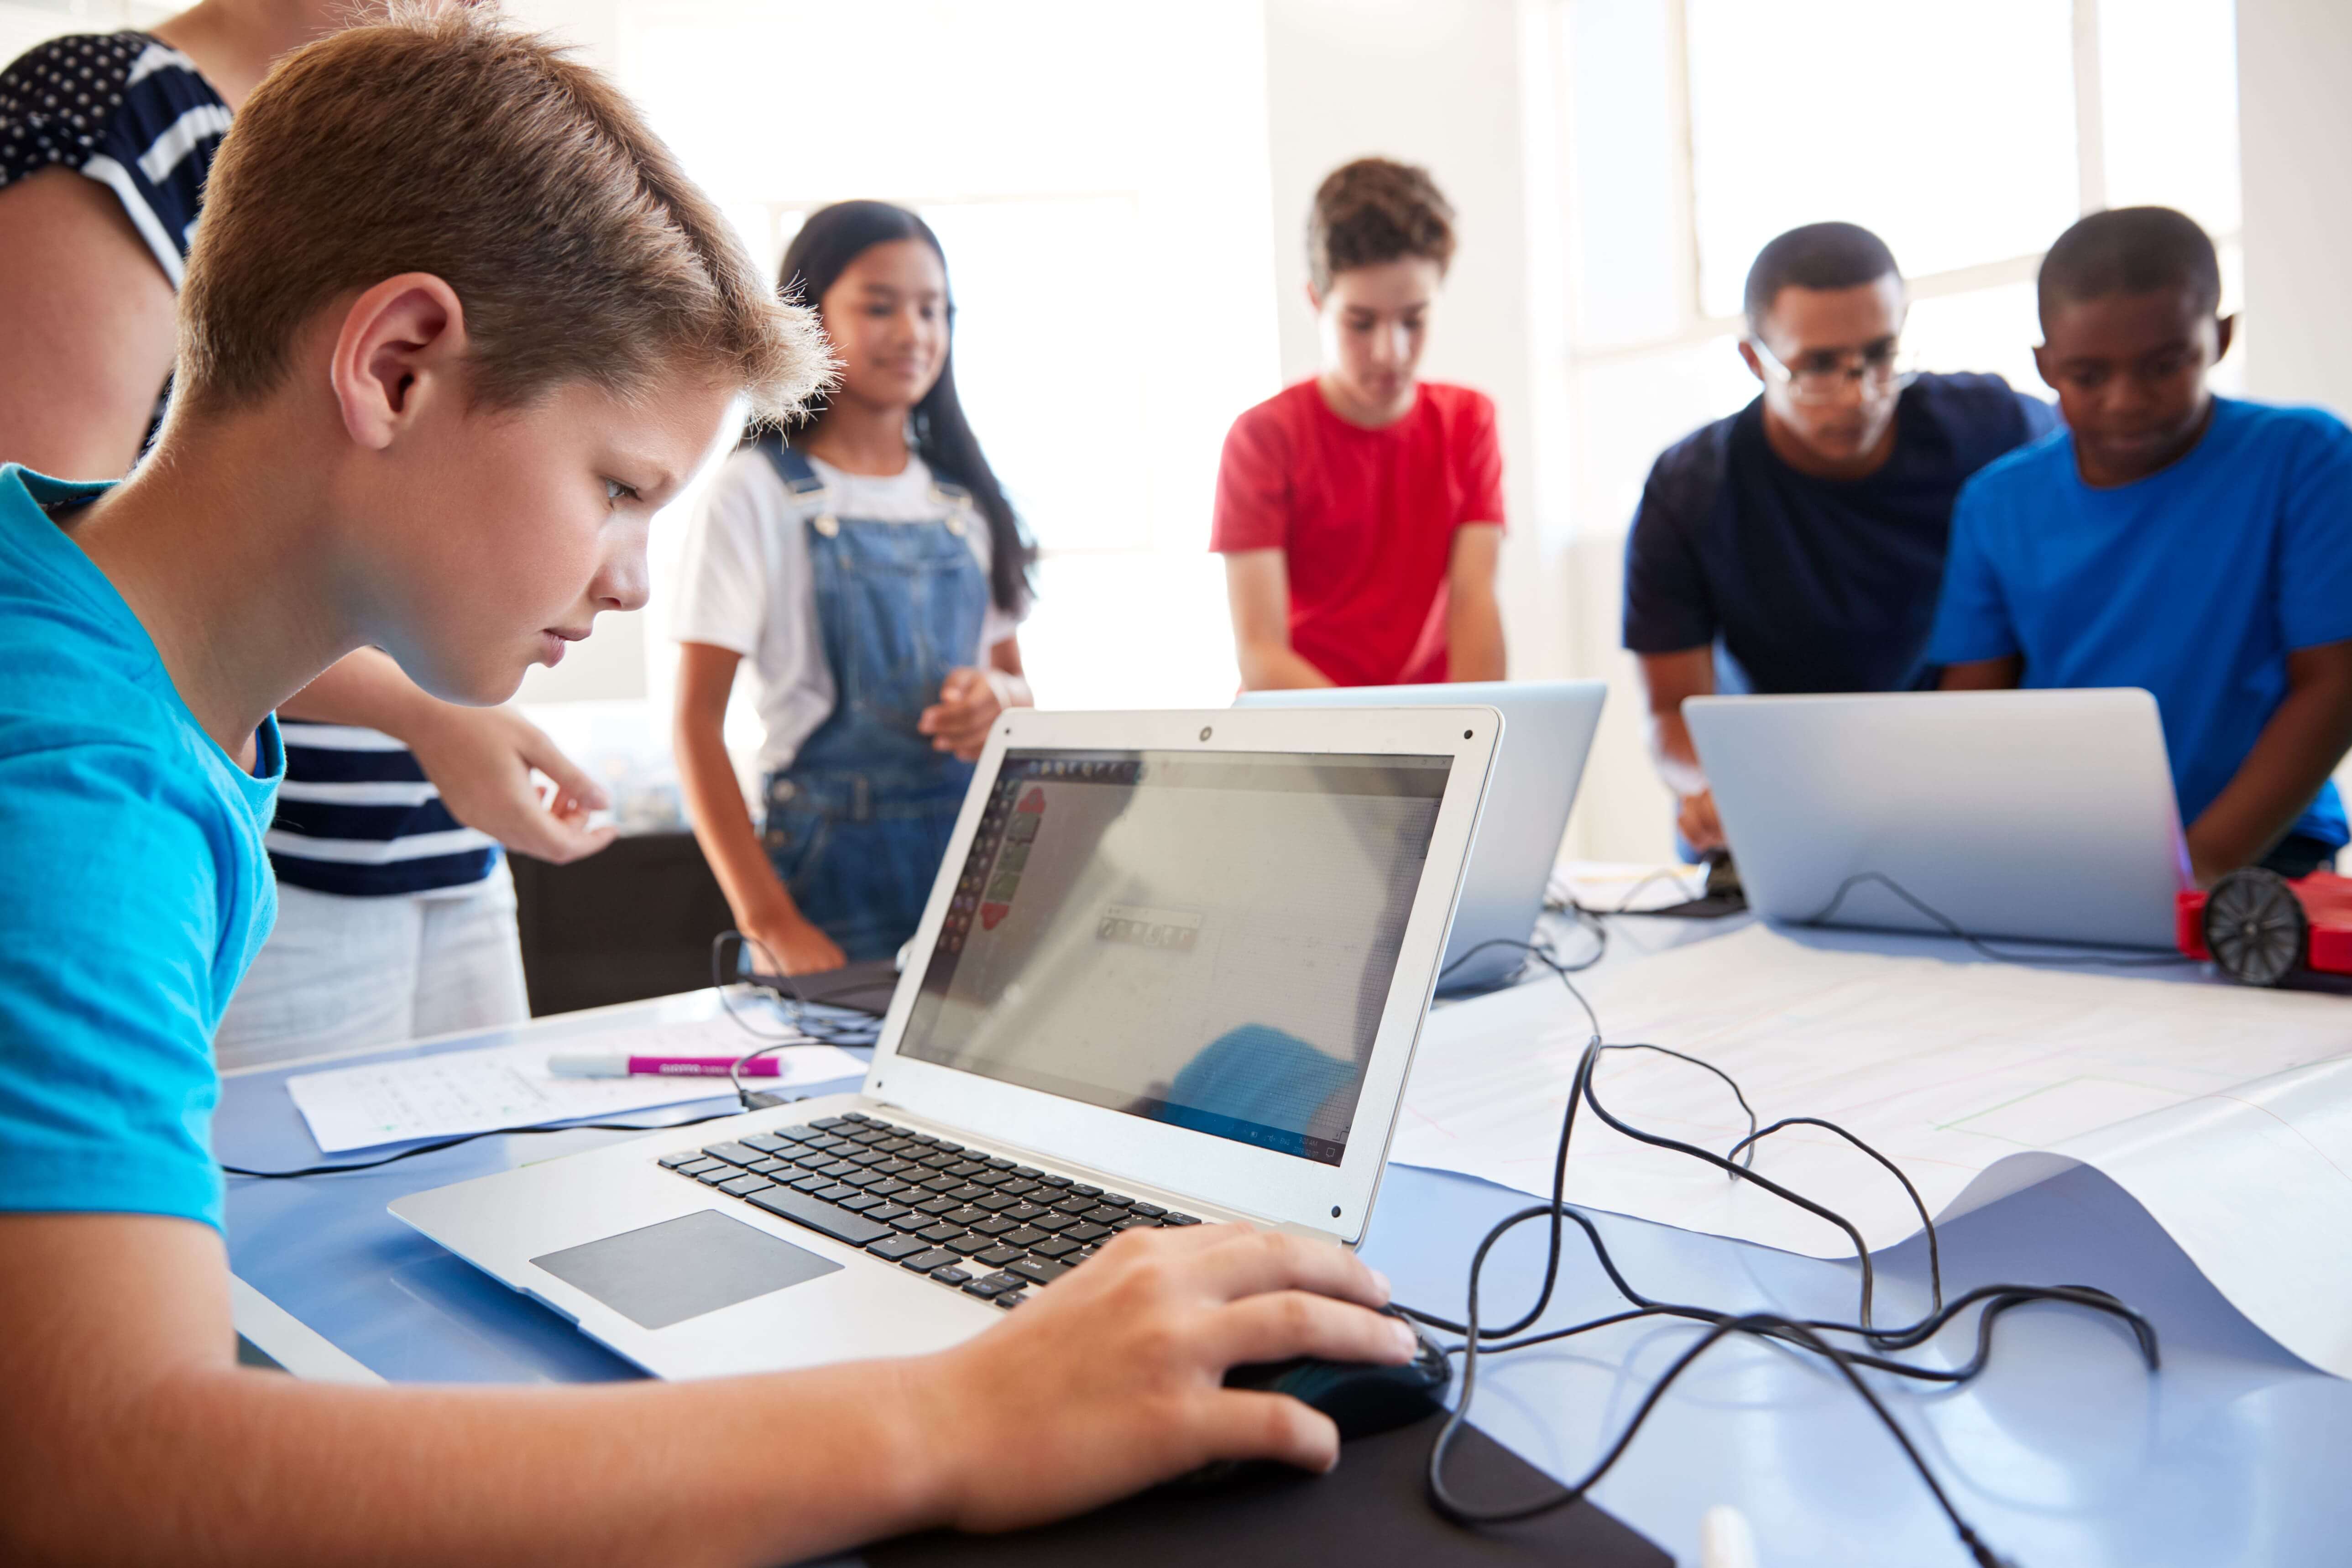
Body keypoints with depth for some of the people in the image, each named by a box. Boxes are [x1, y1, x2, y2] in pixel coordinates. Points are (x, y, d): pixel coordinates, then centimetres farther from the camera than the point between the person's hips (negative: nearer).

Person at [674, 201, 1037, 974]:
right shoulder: (757, 494, -4)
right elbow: (698, 722, -8)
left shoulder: (963, 497, 11)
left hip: (983, 849, 4)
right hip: (837, 865, -4)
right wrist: (771, 922, -17)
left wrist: (1001, 696, -8)